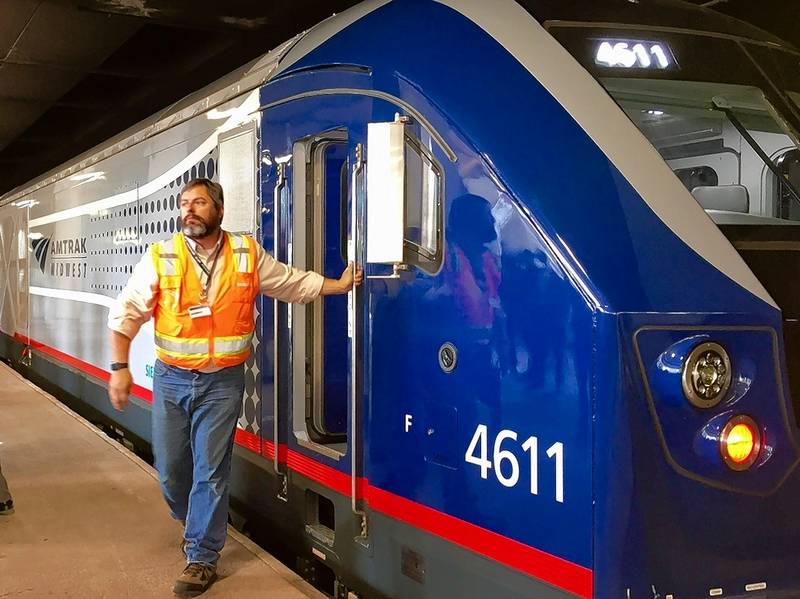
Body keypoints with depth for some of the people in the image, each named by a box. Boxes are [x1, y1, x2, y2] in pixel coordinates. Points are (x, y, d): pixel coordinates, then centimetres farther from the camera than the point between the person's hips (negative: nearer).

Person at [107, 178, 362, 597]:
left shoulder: (248, 254, -2)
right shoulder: (160, 258, -6)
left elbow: (293, 282, 10)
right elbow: (126, 313, -3)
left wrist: (340, 285, 6)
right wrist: (119, 367, -9)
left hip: (222, 382, -1)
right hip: (172, 380, 1)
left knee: (210, 470, 0)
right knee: (170, 468, 10)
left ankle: (201, 557, 13)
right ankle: (196, 525, 40)